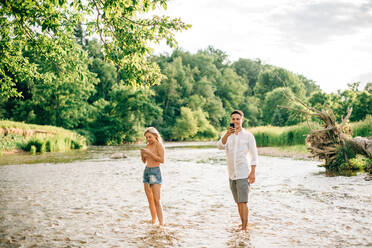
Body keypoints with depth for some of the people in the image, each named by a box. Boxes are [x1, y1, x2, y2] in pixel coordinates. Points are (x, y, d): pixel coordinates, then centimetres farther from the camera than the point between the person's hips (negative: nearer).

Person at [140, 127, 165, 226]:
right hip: (146, 171, 7)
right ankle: (153, 221, 18)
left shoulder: (159, 145, -7)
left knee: (156, 200, -11)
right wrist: (142, 154, -1)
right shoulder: (148, 146, 13)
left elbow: (162, 160, -18)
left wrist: (149, 153, -20)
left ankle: (161, 223, -11)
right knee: (150, 199, 8)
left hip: (155, 171, -7)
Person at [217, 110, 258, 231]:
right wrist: (227, 135, -30)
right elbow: (220, 146, -13)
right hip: (232, 175, 5)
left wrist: (253, 172, -10)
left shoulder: (248, 136, -1)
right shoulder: (227, 136, 9)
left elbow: (254, 156, -1)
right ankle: (243, 225, 21)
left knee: (243, 201, -10)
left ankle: (245, 227, -8)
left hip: (244, 174, -4)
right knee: (238, 202, 11)